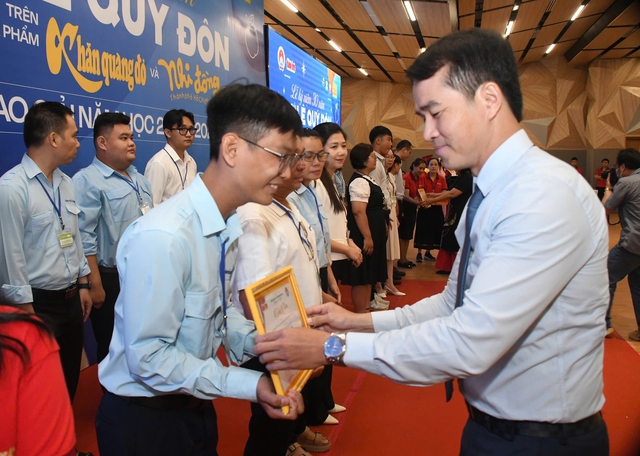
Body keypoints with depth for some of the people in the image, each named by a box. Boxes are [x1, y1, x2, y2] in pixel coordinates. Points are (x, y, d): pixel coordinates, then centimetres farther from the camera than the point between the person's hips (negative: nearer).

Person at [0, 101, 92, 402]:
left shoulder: (66, 183, 7)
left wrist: (83, 284, 14)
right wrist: (26, 311, -15)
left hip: (71, 299, 7)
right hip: (38, 304, -7)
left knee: (70, 379, 20)